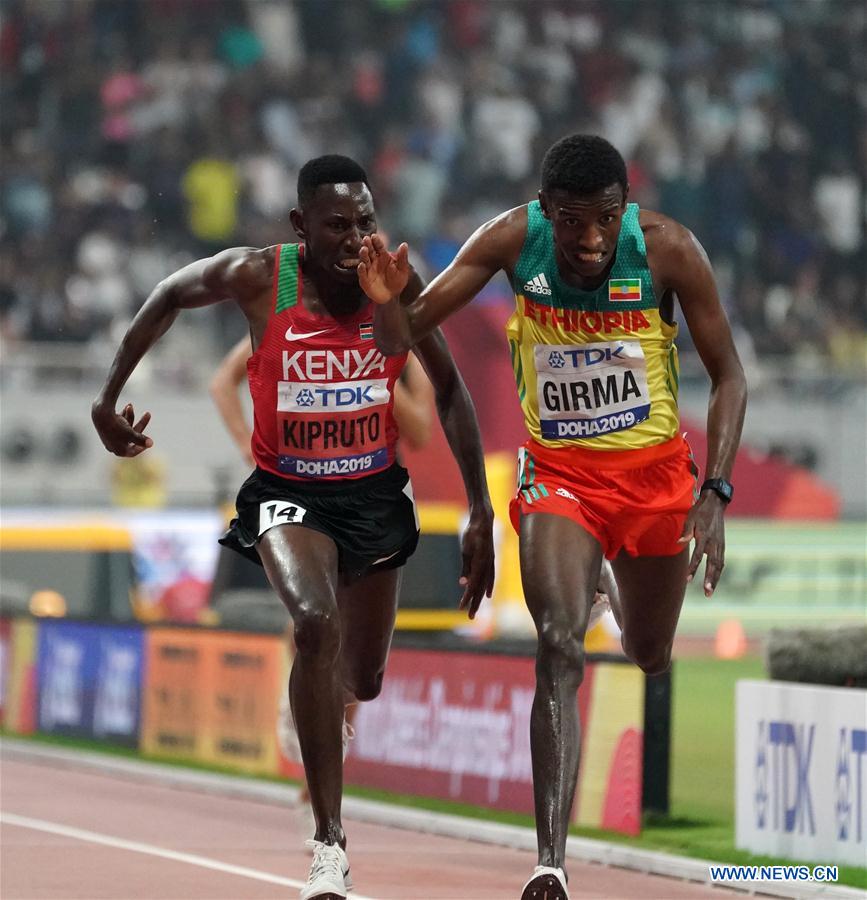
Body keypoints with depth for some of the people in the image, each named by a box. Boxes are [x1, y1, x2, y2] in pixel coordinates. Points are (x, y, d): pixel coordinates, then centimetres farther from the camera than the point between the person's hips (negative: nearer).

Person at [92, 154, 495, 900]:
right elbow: (169, 299, 3)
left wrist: (481, 512, -4)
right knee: (317, 624, -31)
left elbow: (450, 394, -2)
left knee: (364, 682, 16)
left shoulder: (398, 285, -15)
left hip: (375, 493, 3)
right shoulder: (257, 277, -19)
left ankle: (331, 698, 59)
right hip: (287, 493, -3)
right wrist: (110, 398, 3)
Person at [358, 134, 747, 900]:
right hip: (558, 470, -1)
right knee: (559, 651, -23)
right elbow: (404, 339, -12)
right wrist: (387, 302, -37)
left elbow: (728, 375, -9)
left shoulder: (667, 250, -19)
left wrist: (716, 493, -19)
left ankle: (623, 590, 61)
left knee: (649, 656, 21)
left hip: (655, 469, 1)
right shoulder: (514, 240, -18)